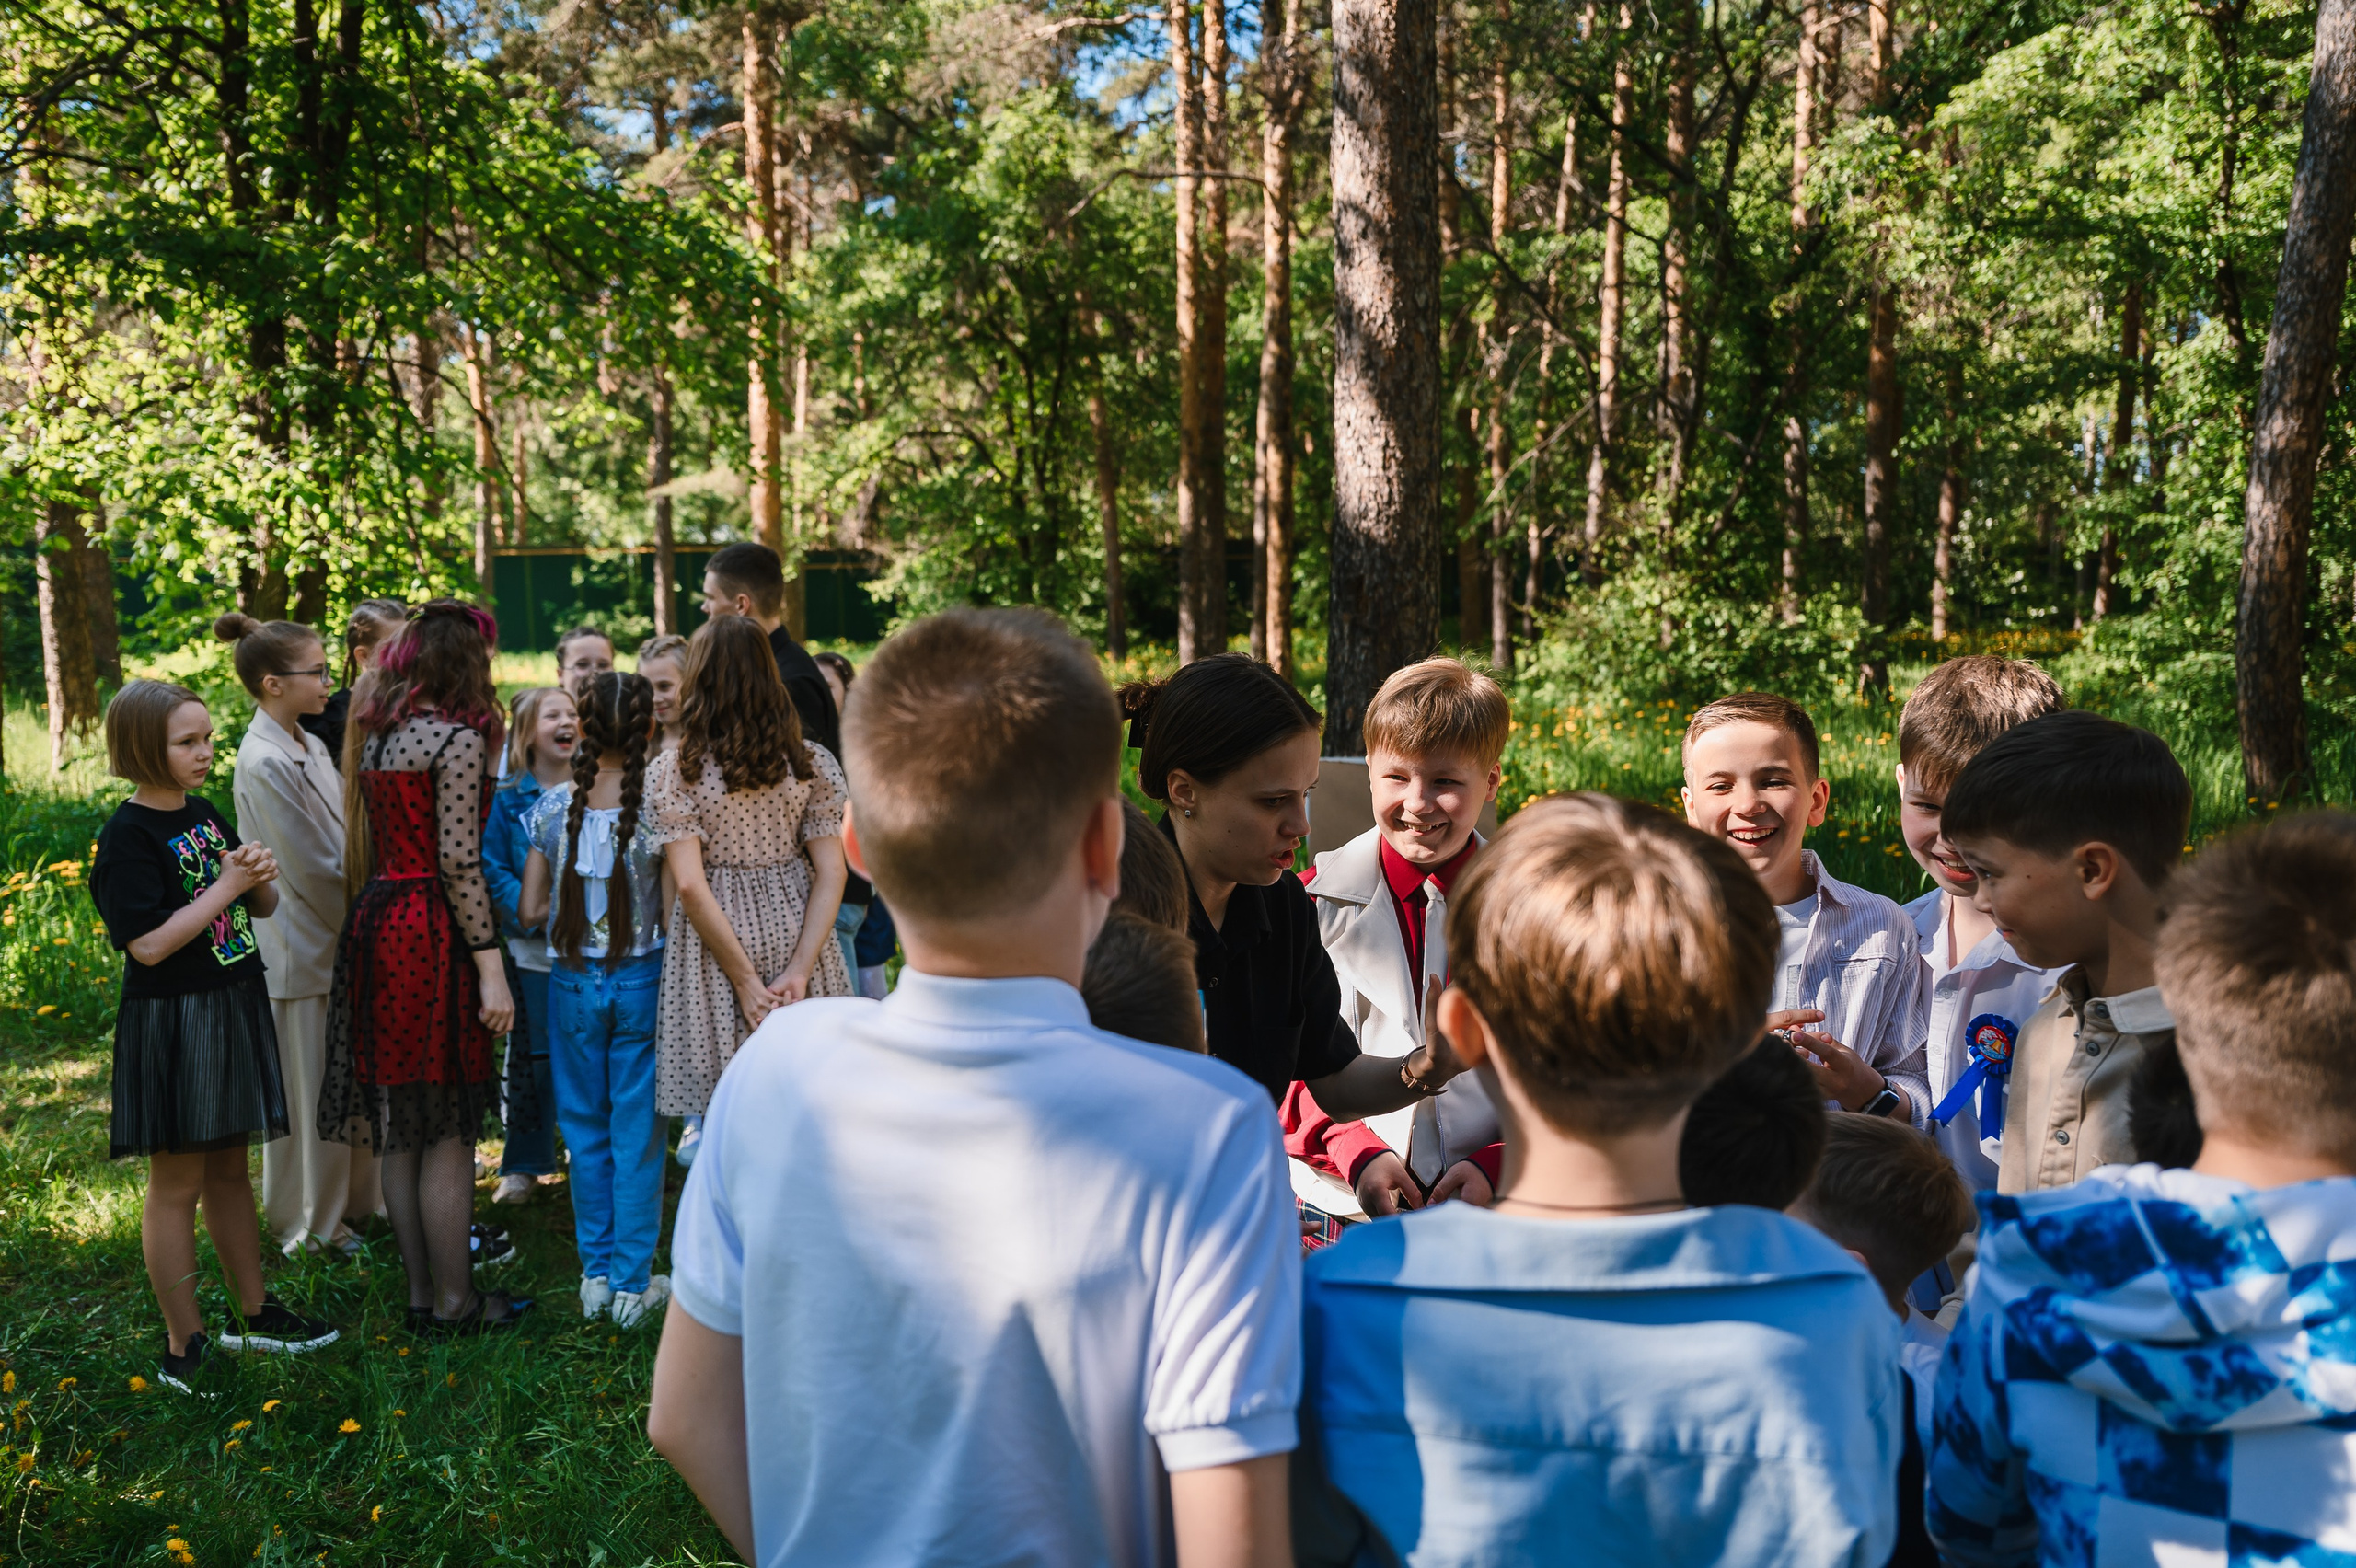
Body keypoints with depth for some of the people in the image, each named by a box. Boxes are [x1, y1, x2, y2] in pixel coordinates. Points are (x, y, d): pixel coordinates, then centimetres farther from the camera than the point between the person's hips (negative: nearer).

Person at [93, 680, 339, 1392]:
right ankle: (184, 1347, 11)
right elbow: (148, 944, -22)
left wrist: (262, 879, -6)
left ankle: (252, 1312, 29)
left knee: (230, 1168, 17)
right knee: (177, 1185, 2)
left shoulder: (205, 815, 8)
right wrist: (226, 886, -19)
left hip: (233, 1011, 8)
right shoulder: (128, 834, -14)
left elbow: (263, 908, 16)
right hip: (171, 1022, -7)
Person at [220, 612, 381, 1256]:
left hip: (341, 943, 8)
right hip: (303, 952, -8)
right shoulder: (265, 762, -19)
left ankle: (355, 1198, 32)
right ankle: (309, 1225, 21)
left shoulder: (310, 745, 8)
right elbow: (312, 870, -19)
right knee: (308, 1096, 6)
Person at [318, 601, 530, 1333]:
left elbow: (372, 848, 15)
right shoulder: (457, 737, -12)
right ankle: (453, 1300, 9)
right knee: (448, 1129, 0)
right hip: (430, 934, -9)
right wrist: (491, 967, -16)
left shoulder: (378, 735, 13)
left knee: (400, 1126, 13)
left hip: (376, 920, 9)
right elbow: (459, 861, -17)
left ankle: (421, 1291, 23)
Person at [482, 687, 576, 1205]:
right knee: (532, 1056, 8)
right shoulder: (507, 798, 0)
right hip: (533, 948, -1)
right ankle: (524, 1166, 20)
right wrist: (528, 911, -17)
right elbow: (492, 869, -4)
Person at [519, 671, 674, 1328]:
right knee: (637, 1130, 7)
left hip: (572, 979, 2)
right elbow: (673, 910, -13)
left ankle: (597, 1274, 21)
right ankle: (633, 1282, 12)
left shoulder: (553, 807, -4)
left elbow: (531, 909, -1)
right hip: (641, 979, -2)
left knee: (586, 1126, 14)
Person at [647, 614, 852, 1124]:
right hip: (796, 931, 3)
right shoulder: (813, 763, 0)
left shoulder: (672, 772, -7)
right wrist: (798, 971, -10)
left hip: (718, 939, -2)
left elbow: (691, 886, -13)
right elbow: (831, 872, -6)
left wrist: (746, 981, -11)